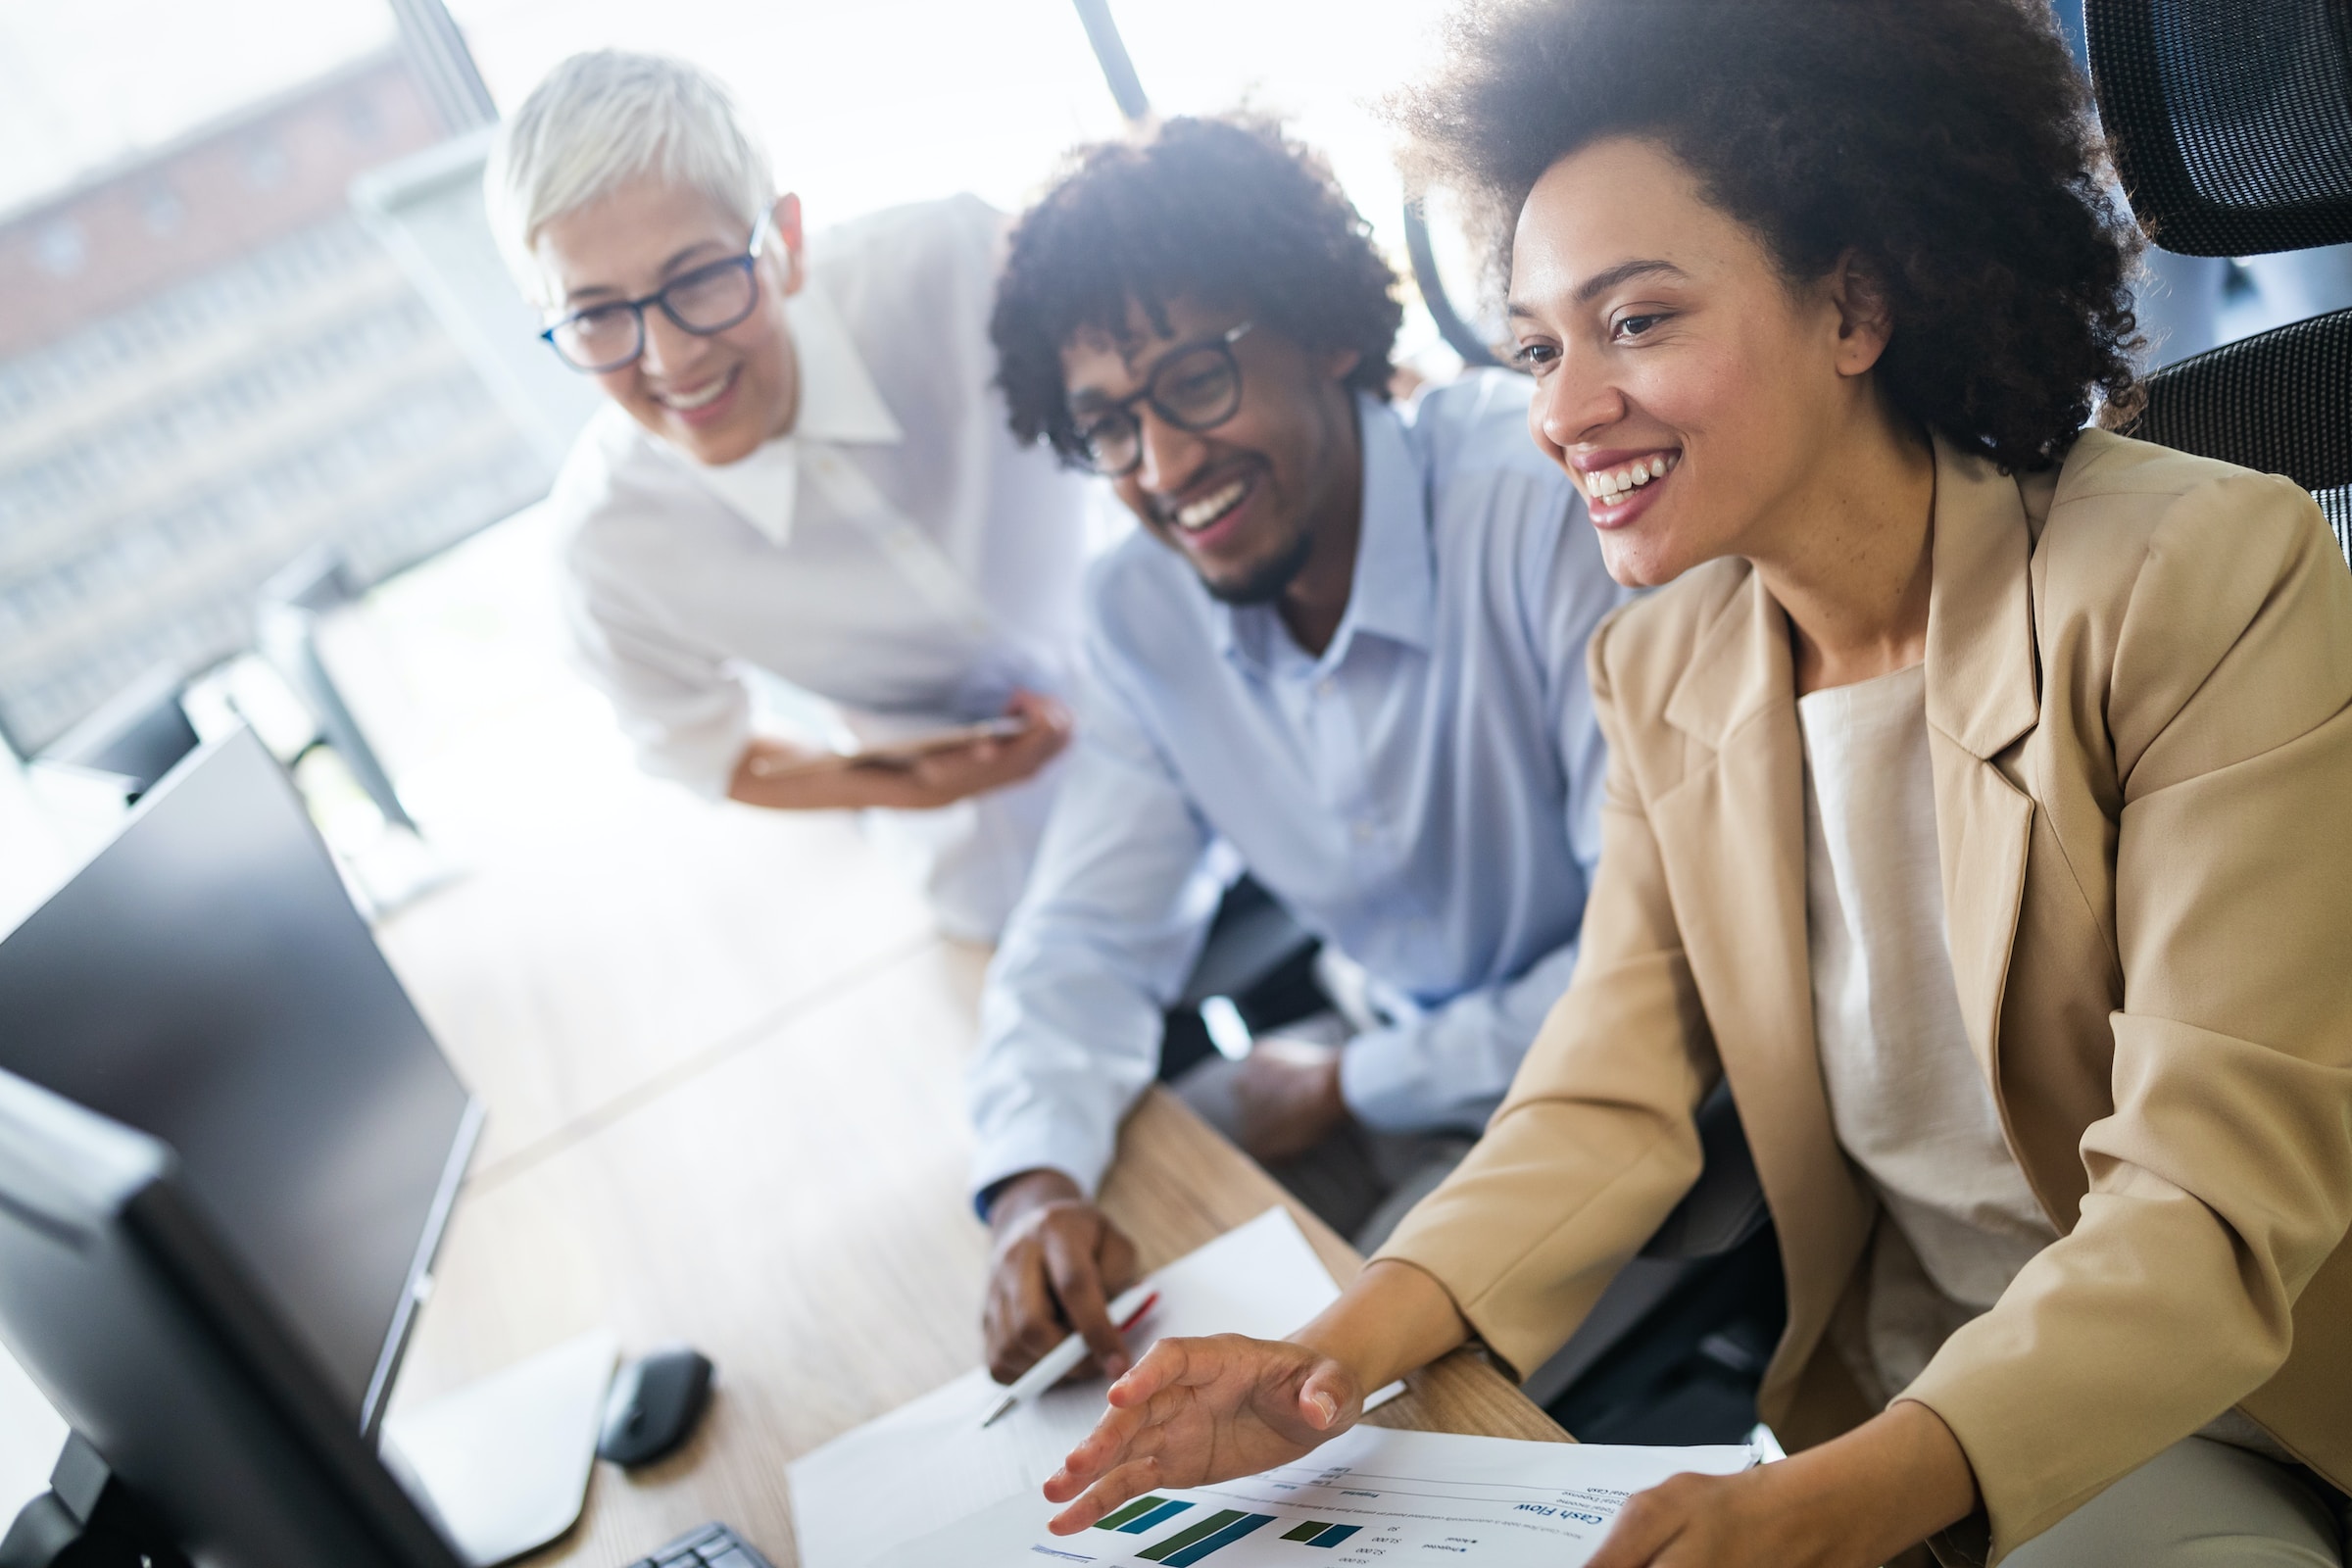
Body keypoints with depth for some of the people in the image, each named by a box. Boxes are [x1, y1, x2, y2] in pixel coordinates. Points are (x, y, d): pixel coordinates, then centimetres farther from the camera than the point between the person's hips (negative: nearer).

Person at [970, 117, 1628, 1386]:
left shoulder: (1542, 501, -27)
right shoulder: (1139, 611, -4)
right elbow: (1085, 938, -1)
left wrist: (1351, 1088, -13)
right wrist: (1034, 1179, -24)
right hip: (1401, 1053, 6)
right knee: (1109, 1238, -4)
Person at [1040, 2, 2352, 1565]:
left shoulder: (2203, 579, -19)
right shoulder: (1661, 668, -1)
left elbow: (2217, 1200, -24)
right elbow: (1606, 1103, -3)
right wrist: (1345, 1349, -21)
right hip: (1888, 1399, 5)